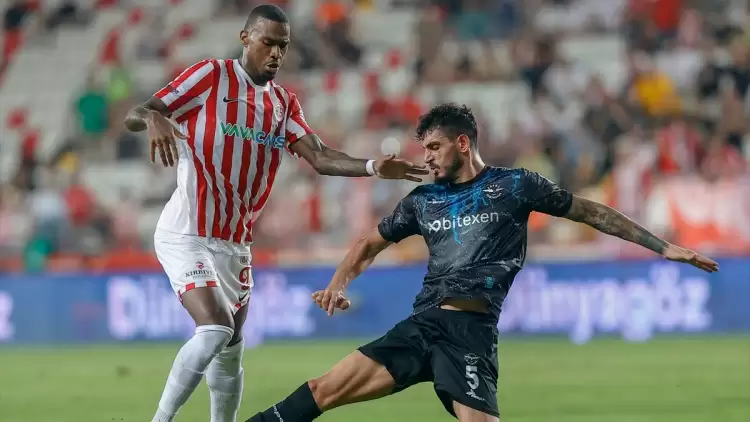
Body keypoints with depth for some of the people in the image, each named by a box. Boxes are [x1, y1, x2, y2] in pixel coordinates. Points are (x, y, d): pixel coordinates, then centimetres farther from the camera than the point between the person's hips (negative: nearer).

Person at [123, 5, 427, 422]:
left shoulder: (285, 103, 11)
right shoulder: (211, 75, -6)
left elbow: (321, 157, -2)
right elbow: (134, 116, -9)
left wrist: (373, 167, -21)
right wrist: (155, 119, -34)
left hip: (236, 244, 7)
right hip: (187, 237, -7)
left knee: (230, 350, 12)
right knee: (215, 329, -24)